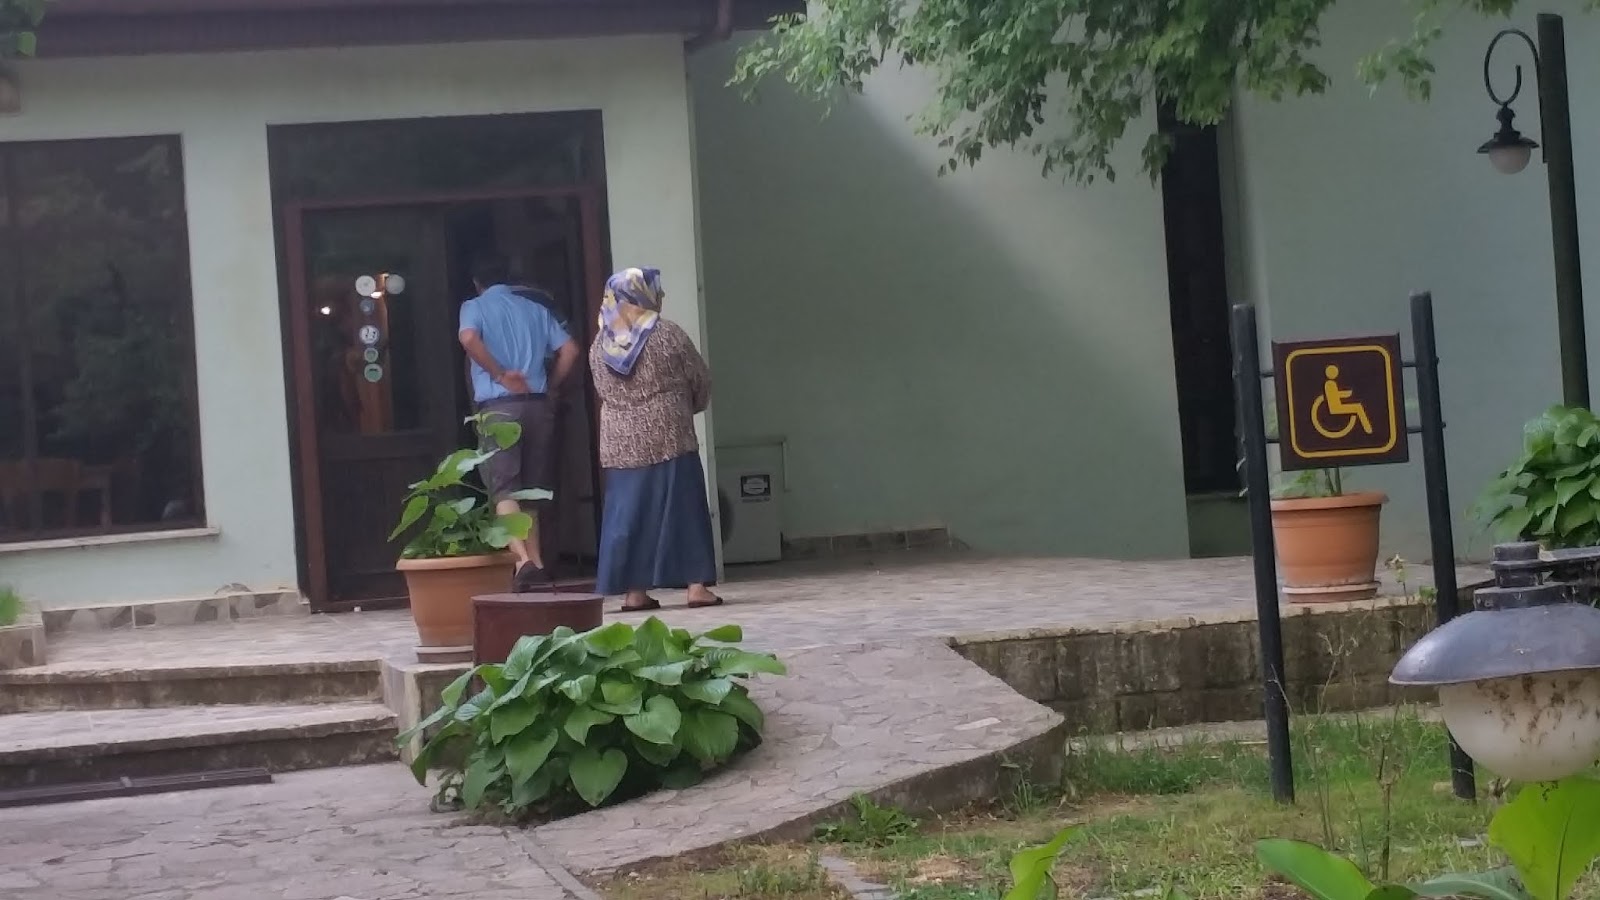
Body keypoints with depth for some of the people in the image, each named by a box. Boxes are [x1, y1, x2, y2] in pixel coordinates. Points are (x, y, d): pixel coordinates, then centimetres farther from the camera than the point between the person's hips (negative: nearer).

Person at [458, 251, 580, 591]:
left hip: (499, 406, -4)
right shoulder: (536, 309, 16)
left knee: (504, 488, -9)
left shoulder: (475, 307, 5)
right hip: (538, 405, 4)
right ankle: (537, 562, 11)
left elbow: (469, 338, -18)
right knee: (531, 488, 13)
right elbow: (569, 350, 6)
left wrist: (499, 374, -9)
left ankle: (524, 559, -27)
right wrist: (549, 386, 14)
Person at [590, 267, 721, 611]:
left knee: (629, 511, 6)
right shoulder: (667, 334, -5)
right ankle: (696, 585, 0)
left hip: (620, 444, 4)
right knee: (682, 508, 1)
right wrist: (689, 407, 20)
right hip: (669, 438, -3)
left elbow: (603, 391, 11)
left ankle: (634, 591, 5)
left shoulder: (599, 345, 5)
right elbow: (701, 381, 1)